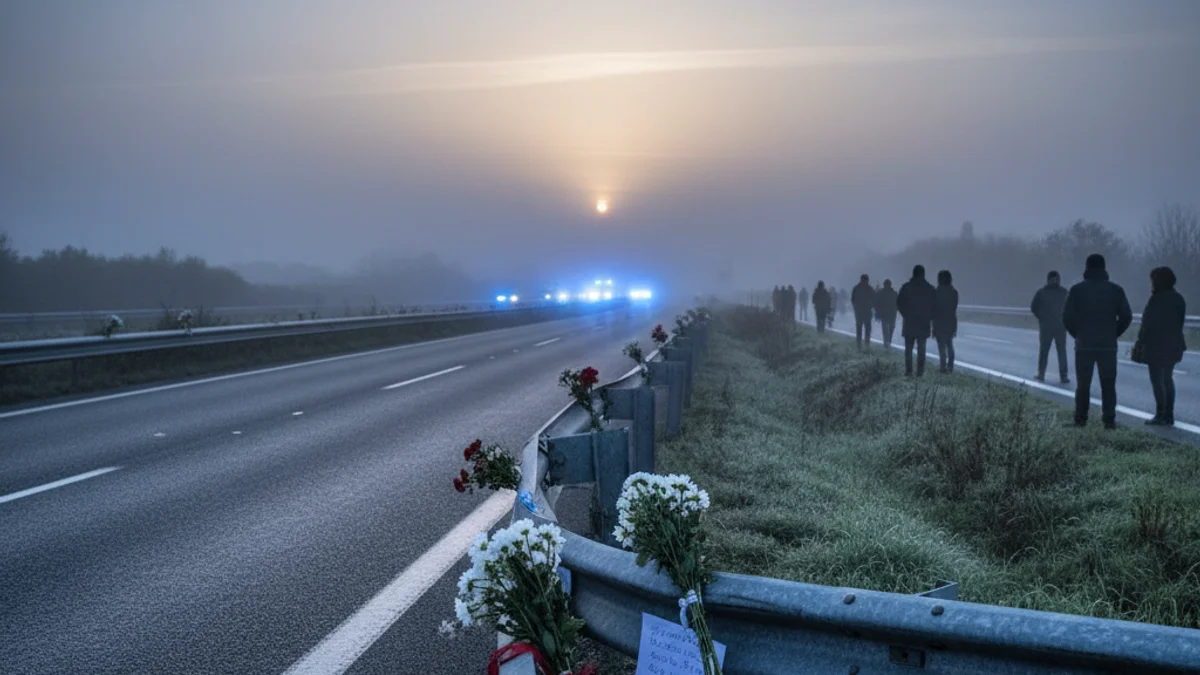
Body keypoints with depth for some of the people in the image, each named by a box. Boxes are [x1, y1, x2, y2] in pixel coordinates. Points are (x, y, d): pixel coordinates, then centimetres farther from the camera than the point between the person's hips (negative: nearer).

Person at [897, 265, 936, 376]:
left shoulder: (906, 287, -3)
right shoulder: (930, 288, -2)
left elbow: (899, 303, -1)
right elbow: (935, 305, -1)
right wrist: (930, 317, 11)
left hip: (909, 322, 0)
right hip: (924, 323, 0)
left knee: (908, 348, 7)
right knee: (921, 349, 4)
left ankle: (908, 370, 2)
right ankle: (920, 371, 1)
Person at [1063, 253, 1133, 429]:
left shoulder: (1077, 290, -4)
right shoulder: (1116, 290, 0)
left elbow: (1067, 317, -7)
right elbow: (1126, 317, -1)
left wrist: (1078, 334, 7)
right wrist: (1113, 334, 10)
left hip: (1084, 345, 0)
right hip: (1108, 345, 1)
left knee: (1083, 384, 8)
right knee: (1108, 385, 6)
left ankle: (1080, 419, 8)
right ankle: (1109, 420, 1)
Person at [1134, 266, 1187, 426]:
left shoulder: (1157, 299, -16)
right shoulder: (1178, 299, 9)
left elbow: (1147, 325, -17)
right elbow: (1179, 323, 13)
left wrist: (1139, 344, -11)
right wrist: (1173, 339, 18)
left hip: (1157, 346, -8)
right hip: (1173, 346, 8)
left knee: (1157, 380, -3)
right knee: (1168, 379, 14)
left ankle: (1161, 415, -4)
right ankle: (1169, 416, 16)